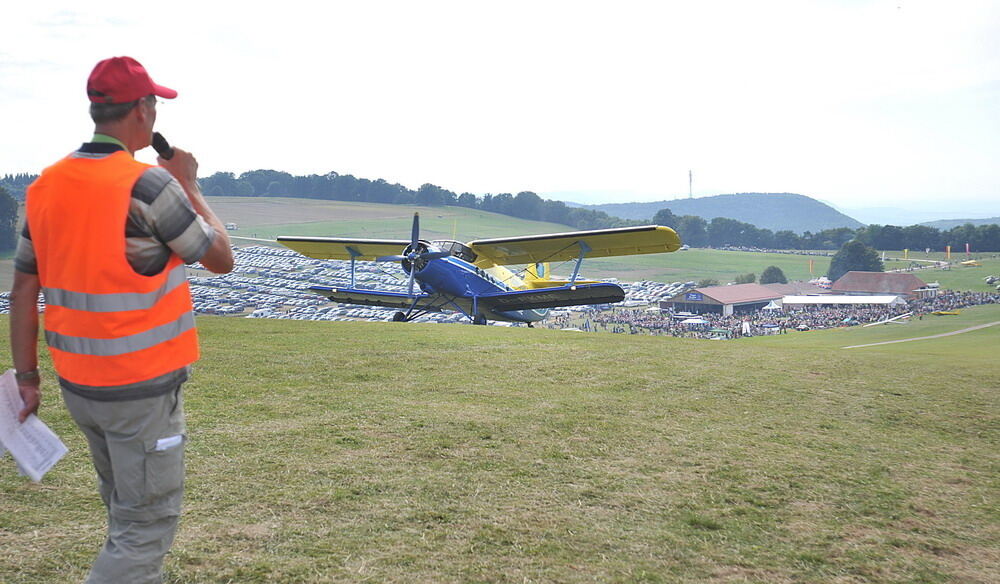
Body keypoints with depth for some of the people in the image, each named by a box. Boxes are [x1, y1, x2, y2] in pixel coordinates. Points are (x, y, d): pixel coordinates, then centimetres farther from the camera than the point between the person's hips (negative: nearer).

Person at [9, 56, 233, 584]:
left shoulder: (44, 187, 3)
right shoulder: (148, 184, -18)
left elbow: (22, 292, 6)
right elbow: (221, 258, -7)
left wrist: (26, 376, 13)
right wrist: (189, 187, 3)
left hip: (77, 383, 7)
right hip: (142, 389, -7)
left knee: (126, 514, 23)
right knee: (147, 528, 2)